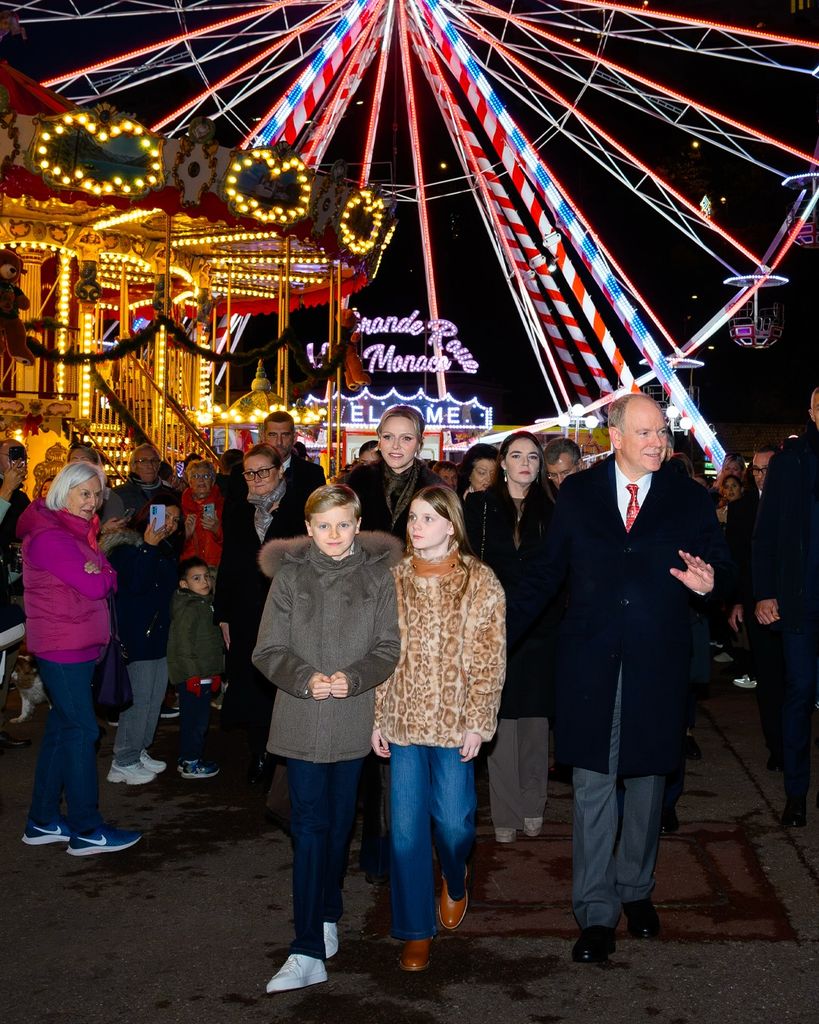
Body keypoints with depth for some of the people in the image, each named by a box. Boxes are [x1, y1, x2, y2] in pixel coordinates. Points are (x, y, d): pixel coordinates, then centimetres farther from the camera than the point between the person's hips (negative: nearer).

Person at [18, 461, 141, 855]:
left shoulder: (76, 531, 16)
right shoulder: (50, 537, -16)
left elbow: (109, 579, 10)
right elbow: (95, 587, -21)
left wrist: (95, 571, -10)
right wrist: (98, 574, -1)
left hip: (79, 643, 10)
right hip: (63, 644, -10)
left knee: (62, 727, 13)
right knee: (81, 730, -6)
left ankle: (42, 822, 22)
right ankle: (86, 830, 1)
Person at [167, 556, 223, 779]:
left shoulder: (206, 603, 14)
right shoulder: (189, 608, -16)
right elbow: (183, 643, -20)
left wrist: (215, 672, 21)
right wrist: (193, 674, -21)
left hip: (204, 674, 10)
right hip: (194, 675, -10)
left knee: (192, 719, 17)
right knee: (195, 719, -2)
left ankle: (187, 758, 27)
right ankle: (191, 764, 7)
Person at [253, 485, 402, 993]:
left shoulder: (377, 575, 0)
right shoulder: (290, 576, 0)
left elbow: (389, 647, -1)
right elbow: (268, 650, -1)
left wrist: (352, 678, -18)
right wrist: (305, 679, -18)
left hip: (353, 718, 1)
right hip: (302, 721, -1)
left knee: (340, 822, 14)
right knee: (309, 827, -3)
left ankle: (327, 914, 36)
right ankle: (309, 952, 0)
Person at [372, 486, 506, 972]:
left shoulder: (481, 582, -3)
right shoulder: (394, 580, 4)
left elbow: (489, 659, -3)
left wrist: (477, 723, -8)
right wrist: (377, 718, 1)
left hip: (454, 722, -2)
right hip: (404, 720, 2)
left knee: (454, 821, 1)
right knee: (406, 827, 2)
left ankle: (455, 883, 36)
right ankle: (416, 931, 17)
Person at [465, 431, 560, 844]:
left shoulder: (550, 511, 8)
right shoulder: (479, 506, 3)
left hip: (539, 629, 2)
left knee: (535, 718, 6)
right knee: (500, 720, 0)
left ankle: (532, 806, 20)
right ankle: (506, 814, 9)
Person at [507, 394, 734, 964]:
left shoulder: (689, 499, 4)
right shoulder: (577, 494, 4)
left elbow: (722, 567, 3)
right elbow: (546, 571, 7)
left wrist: (712, 581, -21)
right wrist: (502, 632, 1)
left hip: (659, 663, 1)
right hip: (591, 662, 0)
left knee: (647, 778, 13)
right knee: (593, 786, 1)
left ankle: (636, 890, 32)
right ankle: (596, 913, 11)